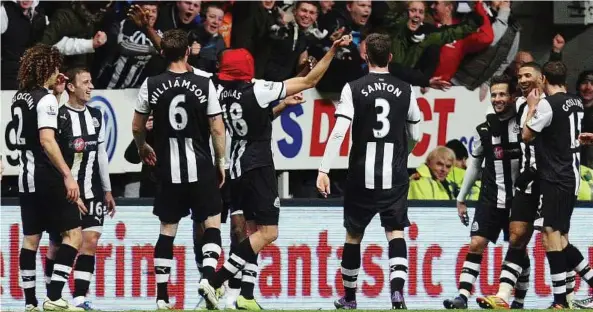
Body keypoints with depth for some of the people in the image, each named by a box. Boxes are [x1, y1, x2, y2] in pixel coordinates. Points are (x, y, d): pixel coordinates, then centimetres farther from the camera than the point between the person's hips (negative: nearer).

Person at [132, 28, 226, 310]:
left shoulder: (152, 85, -3)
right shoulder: (204, 84, -7)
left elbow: (137, 126, 7)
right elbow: (217, 129, -5)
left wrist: (142, 148, 27)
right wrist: (221, 162, 8)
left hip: (168, 170, 2)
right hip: (200, 169, -2)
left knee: (167, 230, 10)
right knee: (212, 223, 8)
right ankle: (208, 277, -14)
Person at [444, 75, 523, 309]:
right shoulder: (484, 129, 5)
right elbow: (474, 165, 14)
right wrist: (461, 198, 16)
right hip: (491, 198, 2)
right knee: (476, 244, -8)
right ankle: (462, 296, -12)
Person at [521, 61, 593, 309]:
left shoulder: (547, 104, -14)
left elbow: (526, 135, -5)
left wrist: (532, 107, 8)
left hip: (555, 180, -9)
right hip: (571, 178, 9)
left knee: (552, 235, -10)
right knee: (560, 240, 14)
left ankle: (560, 301, -15)